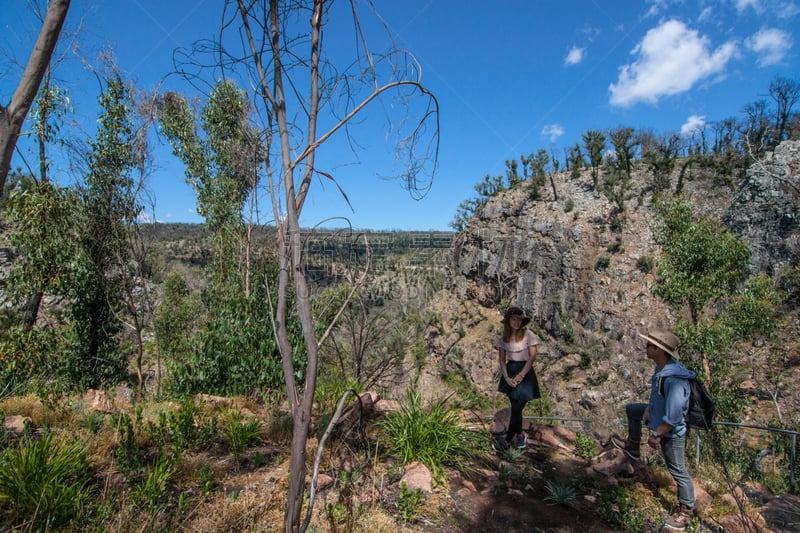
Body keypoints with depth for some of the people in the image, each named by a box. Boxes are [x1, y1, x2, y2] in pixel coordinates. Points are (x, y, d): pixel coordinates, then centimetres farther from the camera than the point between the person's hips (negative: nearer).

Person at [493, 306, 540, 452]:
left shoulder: (528, 334, -10)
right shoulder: (504, 338, 2)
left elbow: (532, 356, -12)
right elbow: (502, 359, 4)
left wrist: (521, 375, -15)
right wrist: (506, 377, -9)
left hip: (525, 371, -4)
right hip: (510, 371, 4)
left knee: (516, 408, -4)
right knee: (516, 408, 13)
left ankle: (507, 441, 8)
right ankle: (520, 435, 32)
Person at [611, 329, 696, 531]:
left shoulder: (673, 379, -38)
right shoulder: (661, 367, -10)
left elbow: (673, 417, -34)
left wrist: (656, 435, -23)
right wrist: (648, 409, 5)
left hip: (671, 431, -9)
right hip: (658, 414, 10)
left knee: (677, 471, 5)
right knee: (631, 409, 27)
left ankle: (685, 512, 23)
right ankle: (633, 447, 45)